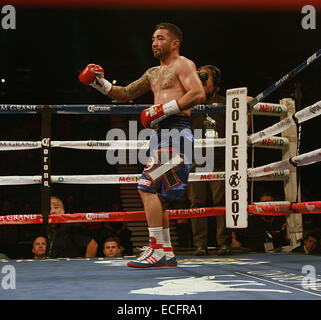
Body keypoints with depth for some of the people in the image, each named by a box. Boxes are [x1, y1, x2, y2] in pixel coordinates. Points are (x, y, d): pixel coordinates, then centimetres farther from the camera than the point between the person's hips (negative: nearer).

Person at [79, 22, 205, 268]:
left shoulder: (183, 64, 0)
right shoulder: (153, 73, 26)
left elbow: (198, 94, -14)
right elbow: (126, 93, 30)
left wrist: (165, 109, -19)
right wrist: (100, 83, 16)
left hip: (176, 131, -9)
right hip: (160, 133, 9)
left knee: (148, 187, -17)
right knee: (156, 194, 7)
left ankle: (157, 249, -17)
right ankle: (167, 253, 12)